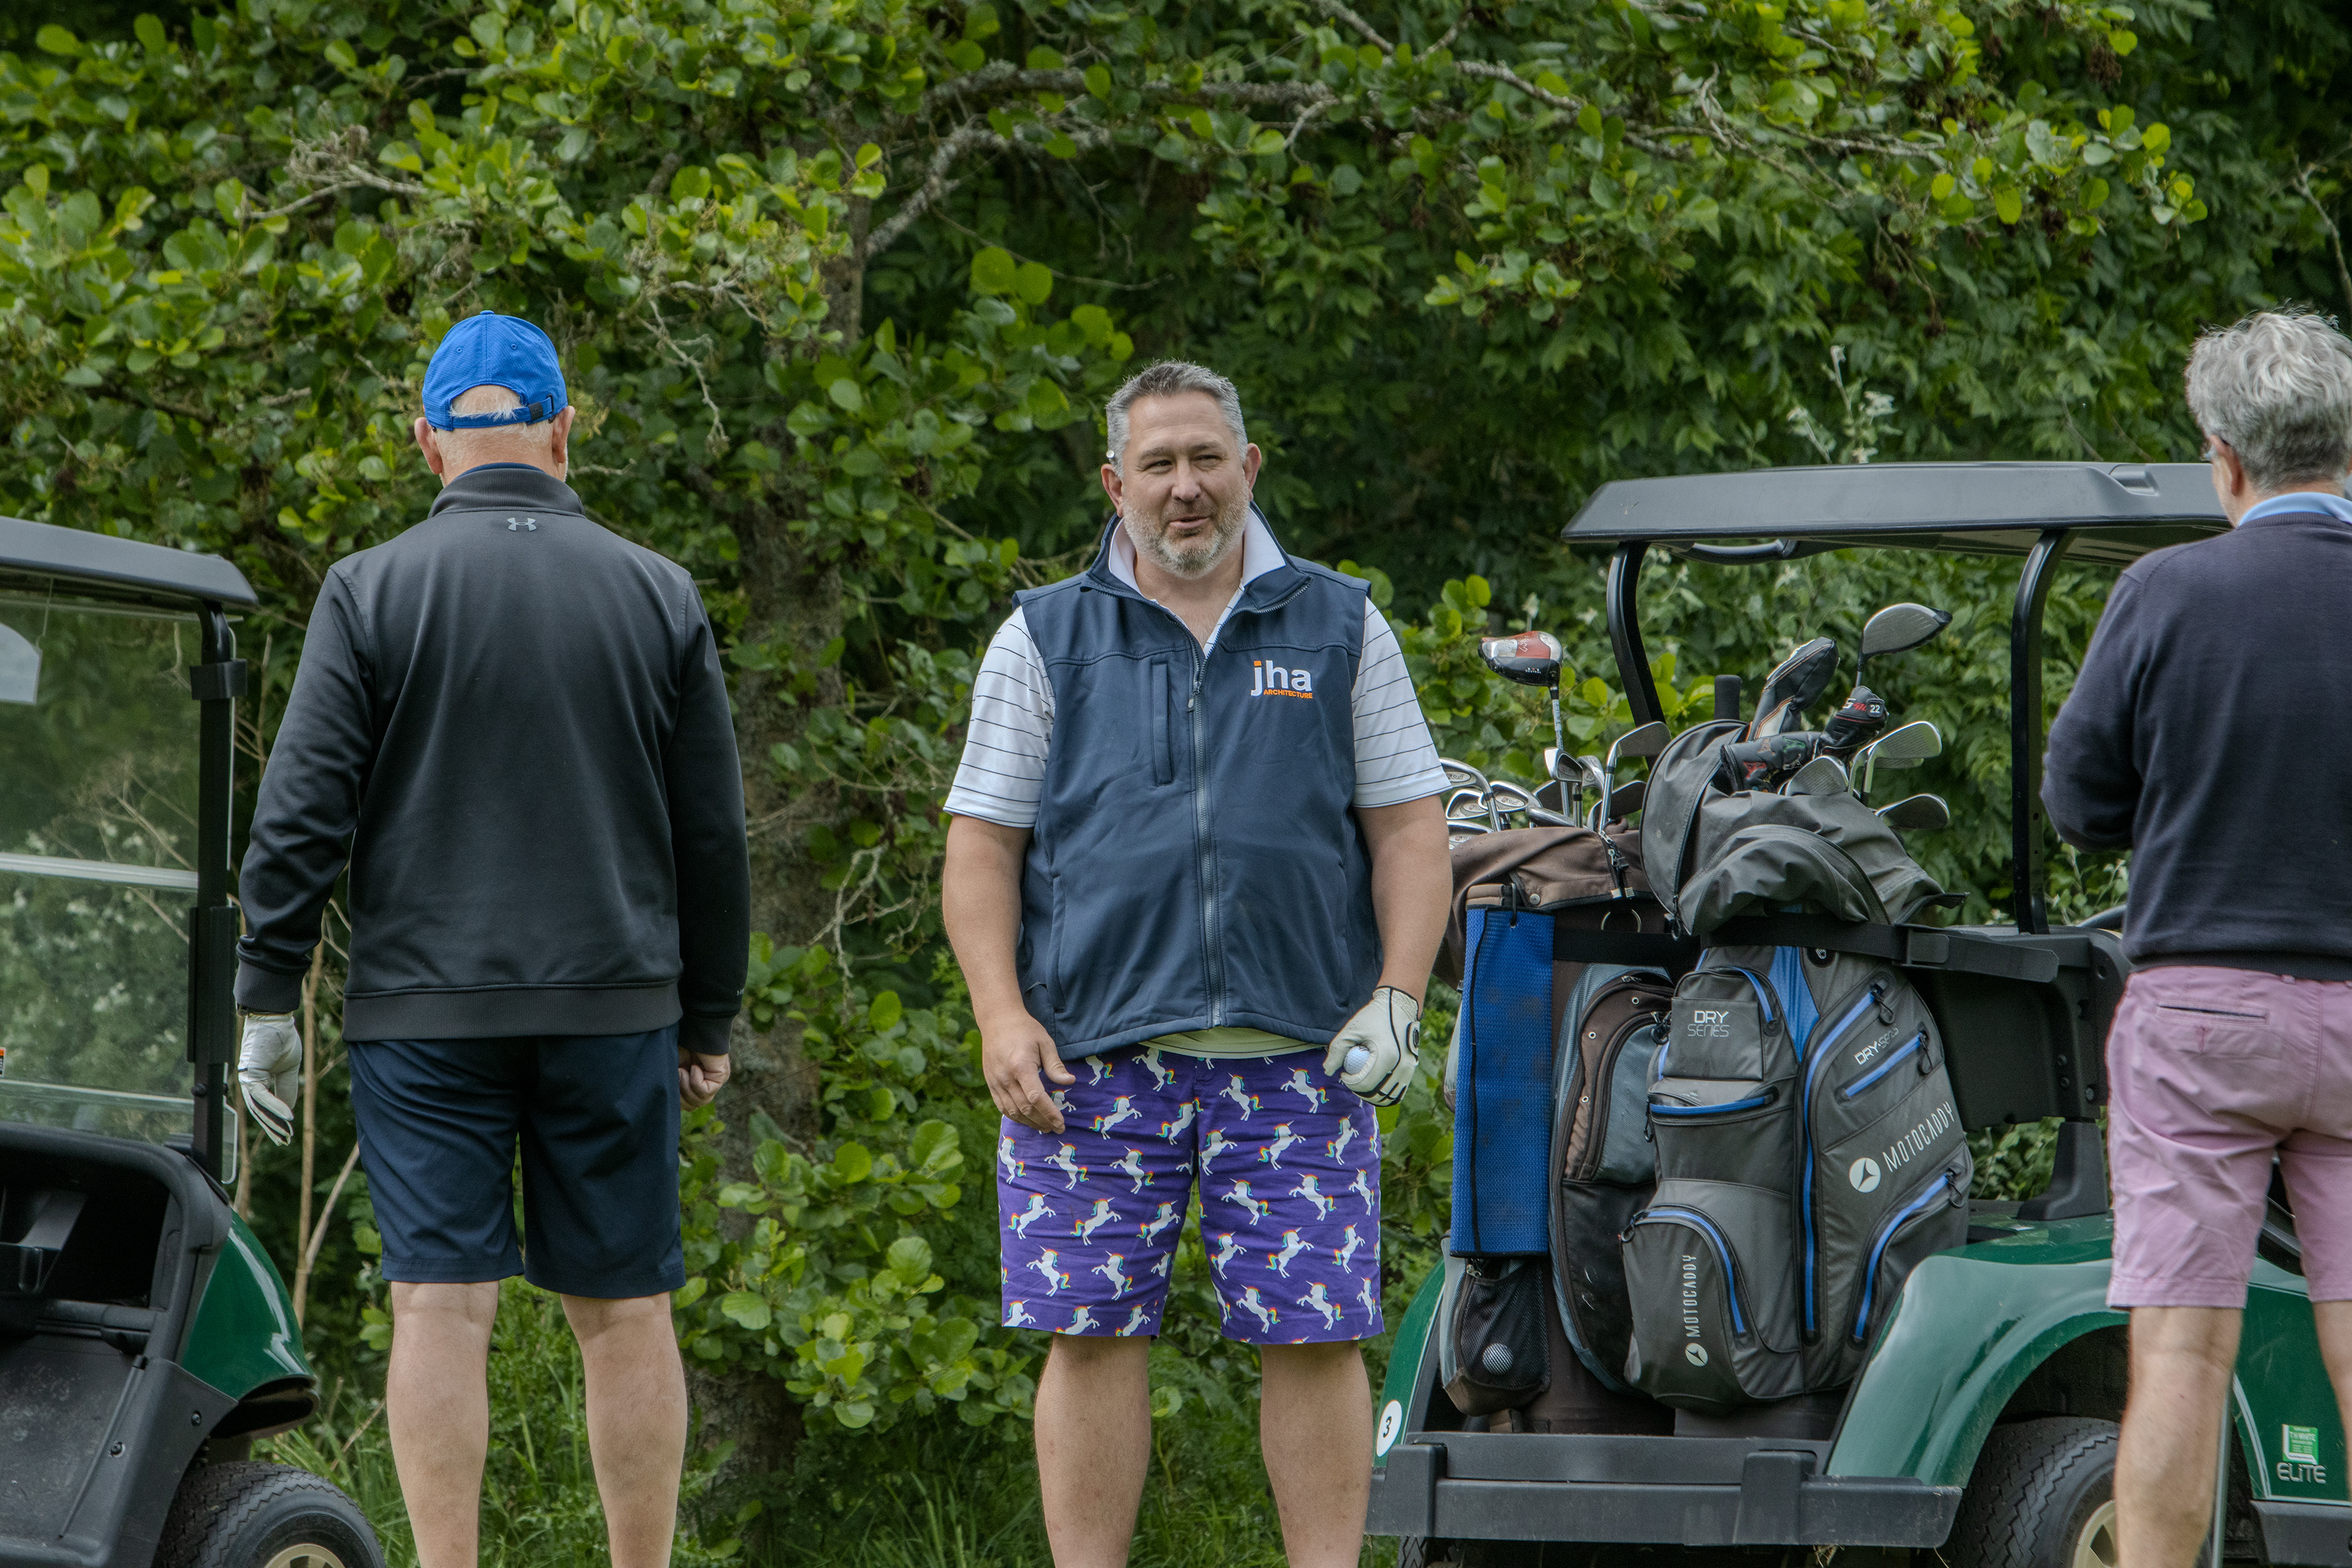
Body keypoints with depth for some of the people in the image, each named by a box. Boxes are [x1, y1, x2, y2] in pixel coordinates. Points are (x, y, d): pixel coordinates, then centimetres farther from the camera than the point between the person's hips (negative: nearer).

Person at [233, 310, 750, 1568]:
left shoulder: (371, 592, -1)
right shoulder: (659, 598, 5)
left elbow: (300, 814, -5)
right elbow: (710, 835, 8)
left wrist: (266, 999, 1)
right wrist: (709, 1018, 16)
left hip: (423, 1011, -2)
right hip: (613, 998, 2)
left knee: (441, 1305, -3)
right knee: (624, 1309, 7)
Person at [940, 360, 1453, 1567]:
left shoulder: (1339, 629, 13)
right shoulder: (1046, 640, 11)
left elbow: (1408, 826, 11)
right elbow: (982, 844, 8)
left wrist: (1398, 994, -2)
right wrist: (1001, 1016, -5)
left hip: (1298, 1057, 0)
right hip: (1094, 1058, 0)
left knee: (1315, 1334, -4)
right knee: (1091, 1333, -2)